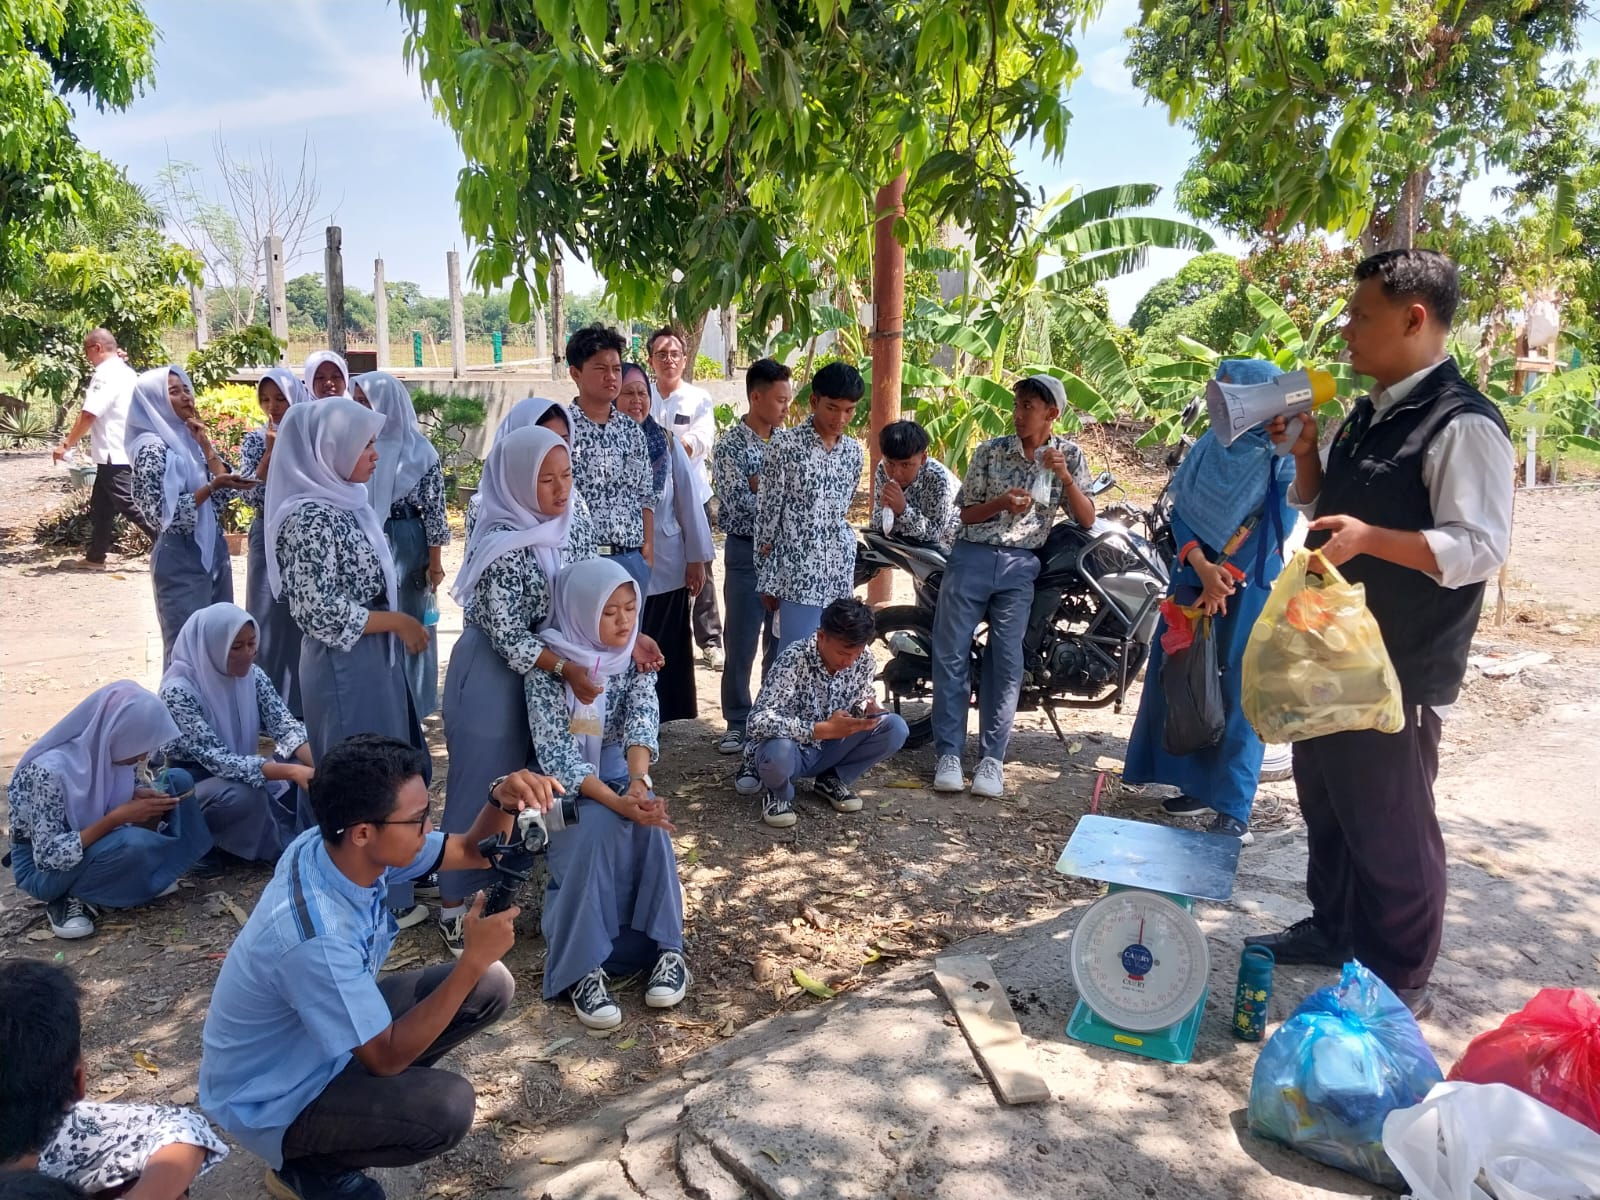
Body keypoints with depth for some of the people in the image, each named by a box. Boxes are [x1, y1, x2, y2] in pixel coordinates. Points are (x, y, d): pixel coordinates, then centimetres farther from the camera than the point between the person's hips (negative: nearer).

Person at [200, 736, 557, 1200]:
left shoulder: (338, 846, -14)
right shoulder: (316, 937, -38)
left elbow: (474, 853, -4)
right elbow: (386, 1056, -27)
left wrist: (503, 799, -25)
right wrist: (474, 959, -30)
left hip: (323, 1040, 8)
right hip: (268, 1101, -7)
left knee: (490, 987, -4)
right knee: (447, 1106, -28)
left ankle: (367, 1093, 12)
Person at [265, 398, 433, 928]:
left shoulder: (344, 502, 8)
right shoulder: (308, 517, -20)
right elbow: (320, 613, -24)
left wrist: (399, 624, 11)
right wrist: (398, 621, -16)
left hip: (374, 658, 9)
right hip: (344, 666, -9)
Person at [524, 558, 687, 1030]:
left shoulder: (634, 656, -3)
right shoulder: (549, 663, -16)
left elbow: (643, 720, -19)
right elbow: (554, 750, -22)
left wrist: (638, 784, -39)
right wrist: (616, 801, -35)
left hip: (620, 770, 3)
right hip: (565, 781, -3)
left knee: (649, 821, -28)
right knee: (599, 828, -33)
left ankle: (666, 947, -20)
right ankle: (584, 968, -28)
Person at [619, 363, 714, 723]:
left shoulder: (668, 443, 1)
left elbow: (688, 501, 3)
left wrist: (697, 558, 2)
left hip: (667, 568, 2)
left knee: (668, 653, 11)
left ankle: (670, 722, 24)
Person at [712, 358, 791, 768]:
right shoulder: (730, 445, -8)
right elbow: (739, 503, -17)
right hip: (747, 552, -4)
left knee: (782, 643, 11)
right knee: (741, 645, 4)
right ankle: (738, 724, 16)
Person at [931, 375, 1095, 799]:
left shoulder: (1069, 455, 6)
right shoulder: (990, 450, 3)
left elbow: (1087, 519, 2)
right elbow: (966, 513, 6)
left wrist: (1065, 476, -12)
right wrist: (1001, 502, -14)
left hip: (1019, 565, 0)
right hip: (973, 557, 0)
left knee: (1006, 663, -2)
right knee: (950, 656, -3)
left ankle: (992, 758, 5)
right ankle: (948, 753, 5)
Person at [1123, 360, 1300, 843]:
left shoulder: (1282, 458, -7)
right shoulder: (1210, 446, 7)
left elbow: (1273, 528, -12)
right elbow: (1182, 512, 2)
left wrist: (1226, 580, -13)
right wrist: (1201, 566, -14)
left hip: (1247, 589, -5)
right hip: (1193, 579, 6)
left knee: (1235, 693, -4)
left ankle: (1233, 810, 3)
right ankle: (1198, 785, 21)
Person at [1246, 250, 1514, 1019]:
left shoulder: (1462, 424, -17)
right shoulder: (1368, 416, 11)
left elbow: (1479, 549, -22)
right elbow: (1319, 507, 21)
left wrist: (1370, 539, -33)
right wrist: (1304, 452, 4)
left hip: (1399, 669, -9)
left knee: (1391, 827, 3)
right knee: (1326, 803, 21)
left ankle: (1399, 984, 20)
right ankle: (1333, 929, 40)